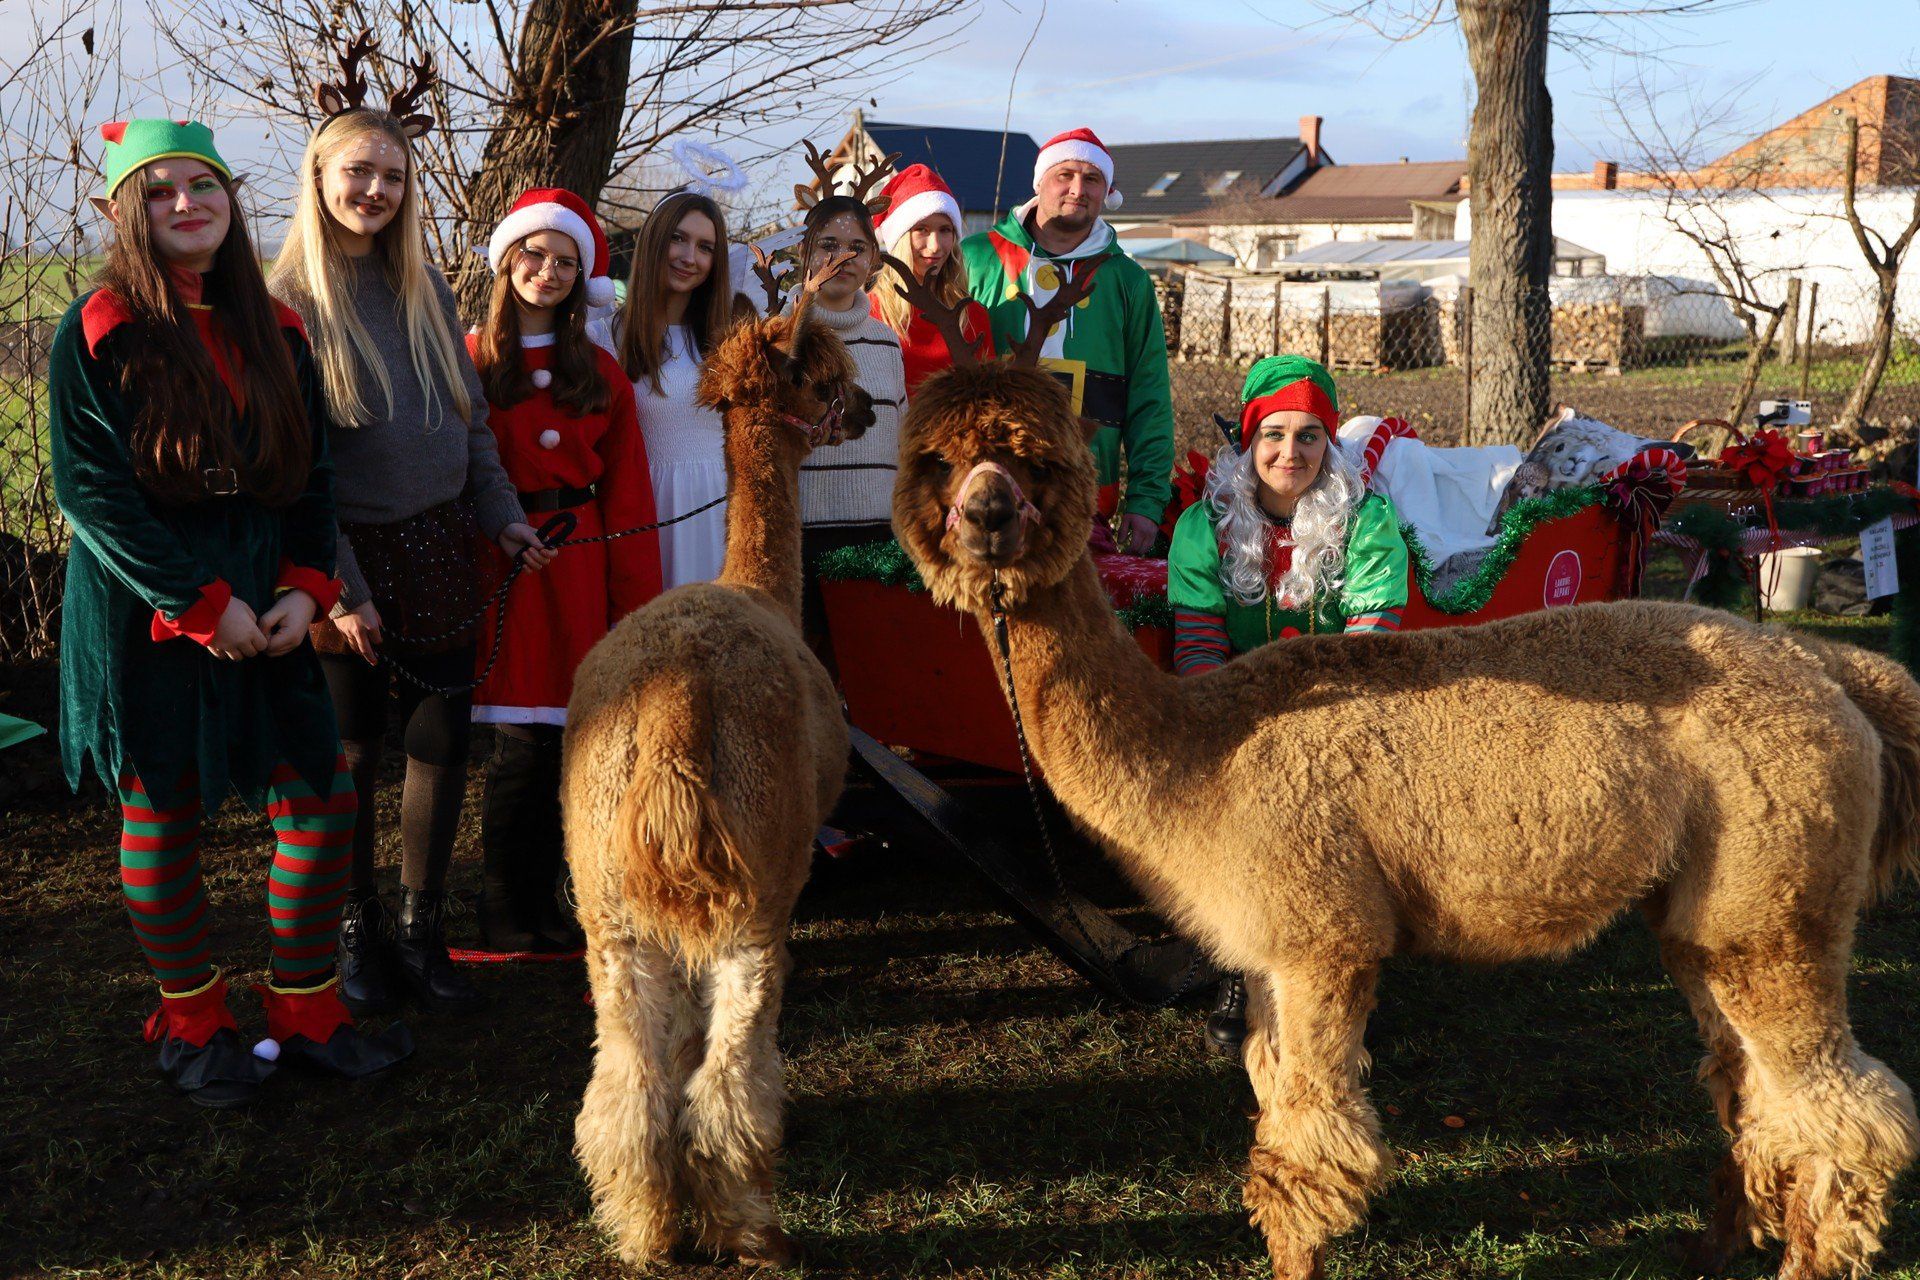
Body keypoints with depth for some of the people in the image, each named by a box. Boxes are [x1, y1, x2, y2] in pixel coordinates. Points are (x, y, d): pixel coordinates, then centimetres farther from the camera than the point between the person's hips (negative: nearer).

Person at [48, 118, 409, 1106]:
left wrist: (306, 588, -3)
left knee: (320, 798, 3)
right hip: (145, 616, -5)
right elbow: (90, 491, -12)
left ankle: (305, 1012, 19)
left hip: (261, 609, 5)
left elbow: (310, 474, 12)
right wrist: (202, 605, -16)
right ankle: (193, 1025, 23)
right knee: (162, 815, 5)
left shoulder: (275, 333, 10)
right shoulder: (98, 334, -6)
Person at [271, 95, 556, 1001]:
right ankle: (357, 930, 21)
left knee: (441, 740, 3)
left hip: (435, 546, 4)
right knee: (352, 754, 4)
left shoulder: (426, 291, 10)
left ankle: (421, 927, 17)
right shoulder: (288, 300, -7)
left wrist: (501, 514, 8)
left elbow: (470, 413, 17)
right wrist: (340, 586, -13)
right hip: (343, 554, -4)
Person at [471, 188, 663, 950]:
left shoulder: (600, 374, 13)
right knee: (527, 738, -6)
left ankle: (533, 895, 14)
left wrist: (635, 600, 3)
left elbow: (627, 495, 9)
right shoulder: (469, 362, 4)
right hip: (496, 565, -3)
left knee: (555, 737, 1)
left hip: (576, 570, 3)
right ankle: (518, 900, 9)